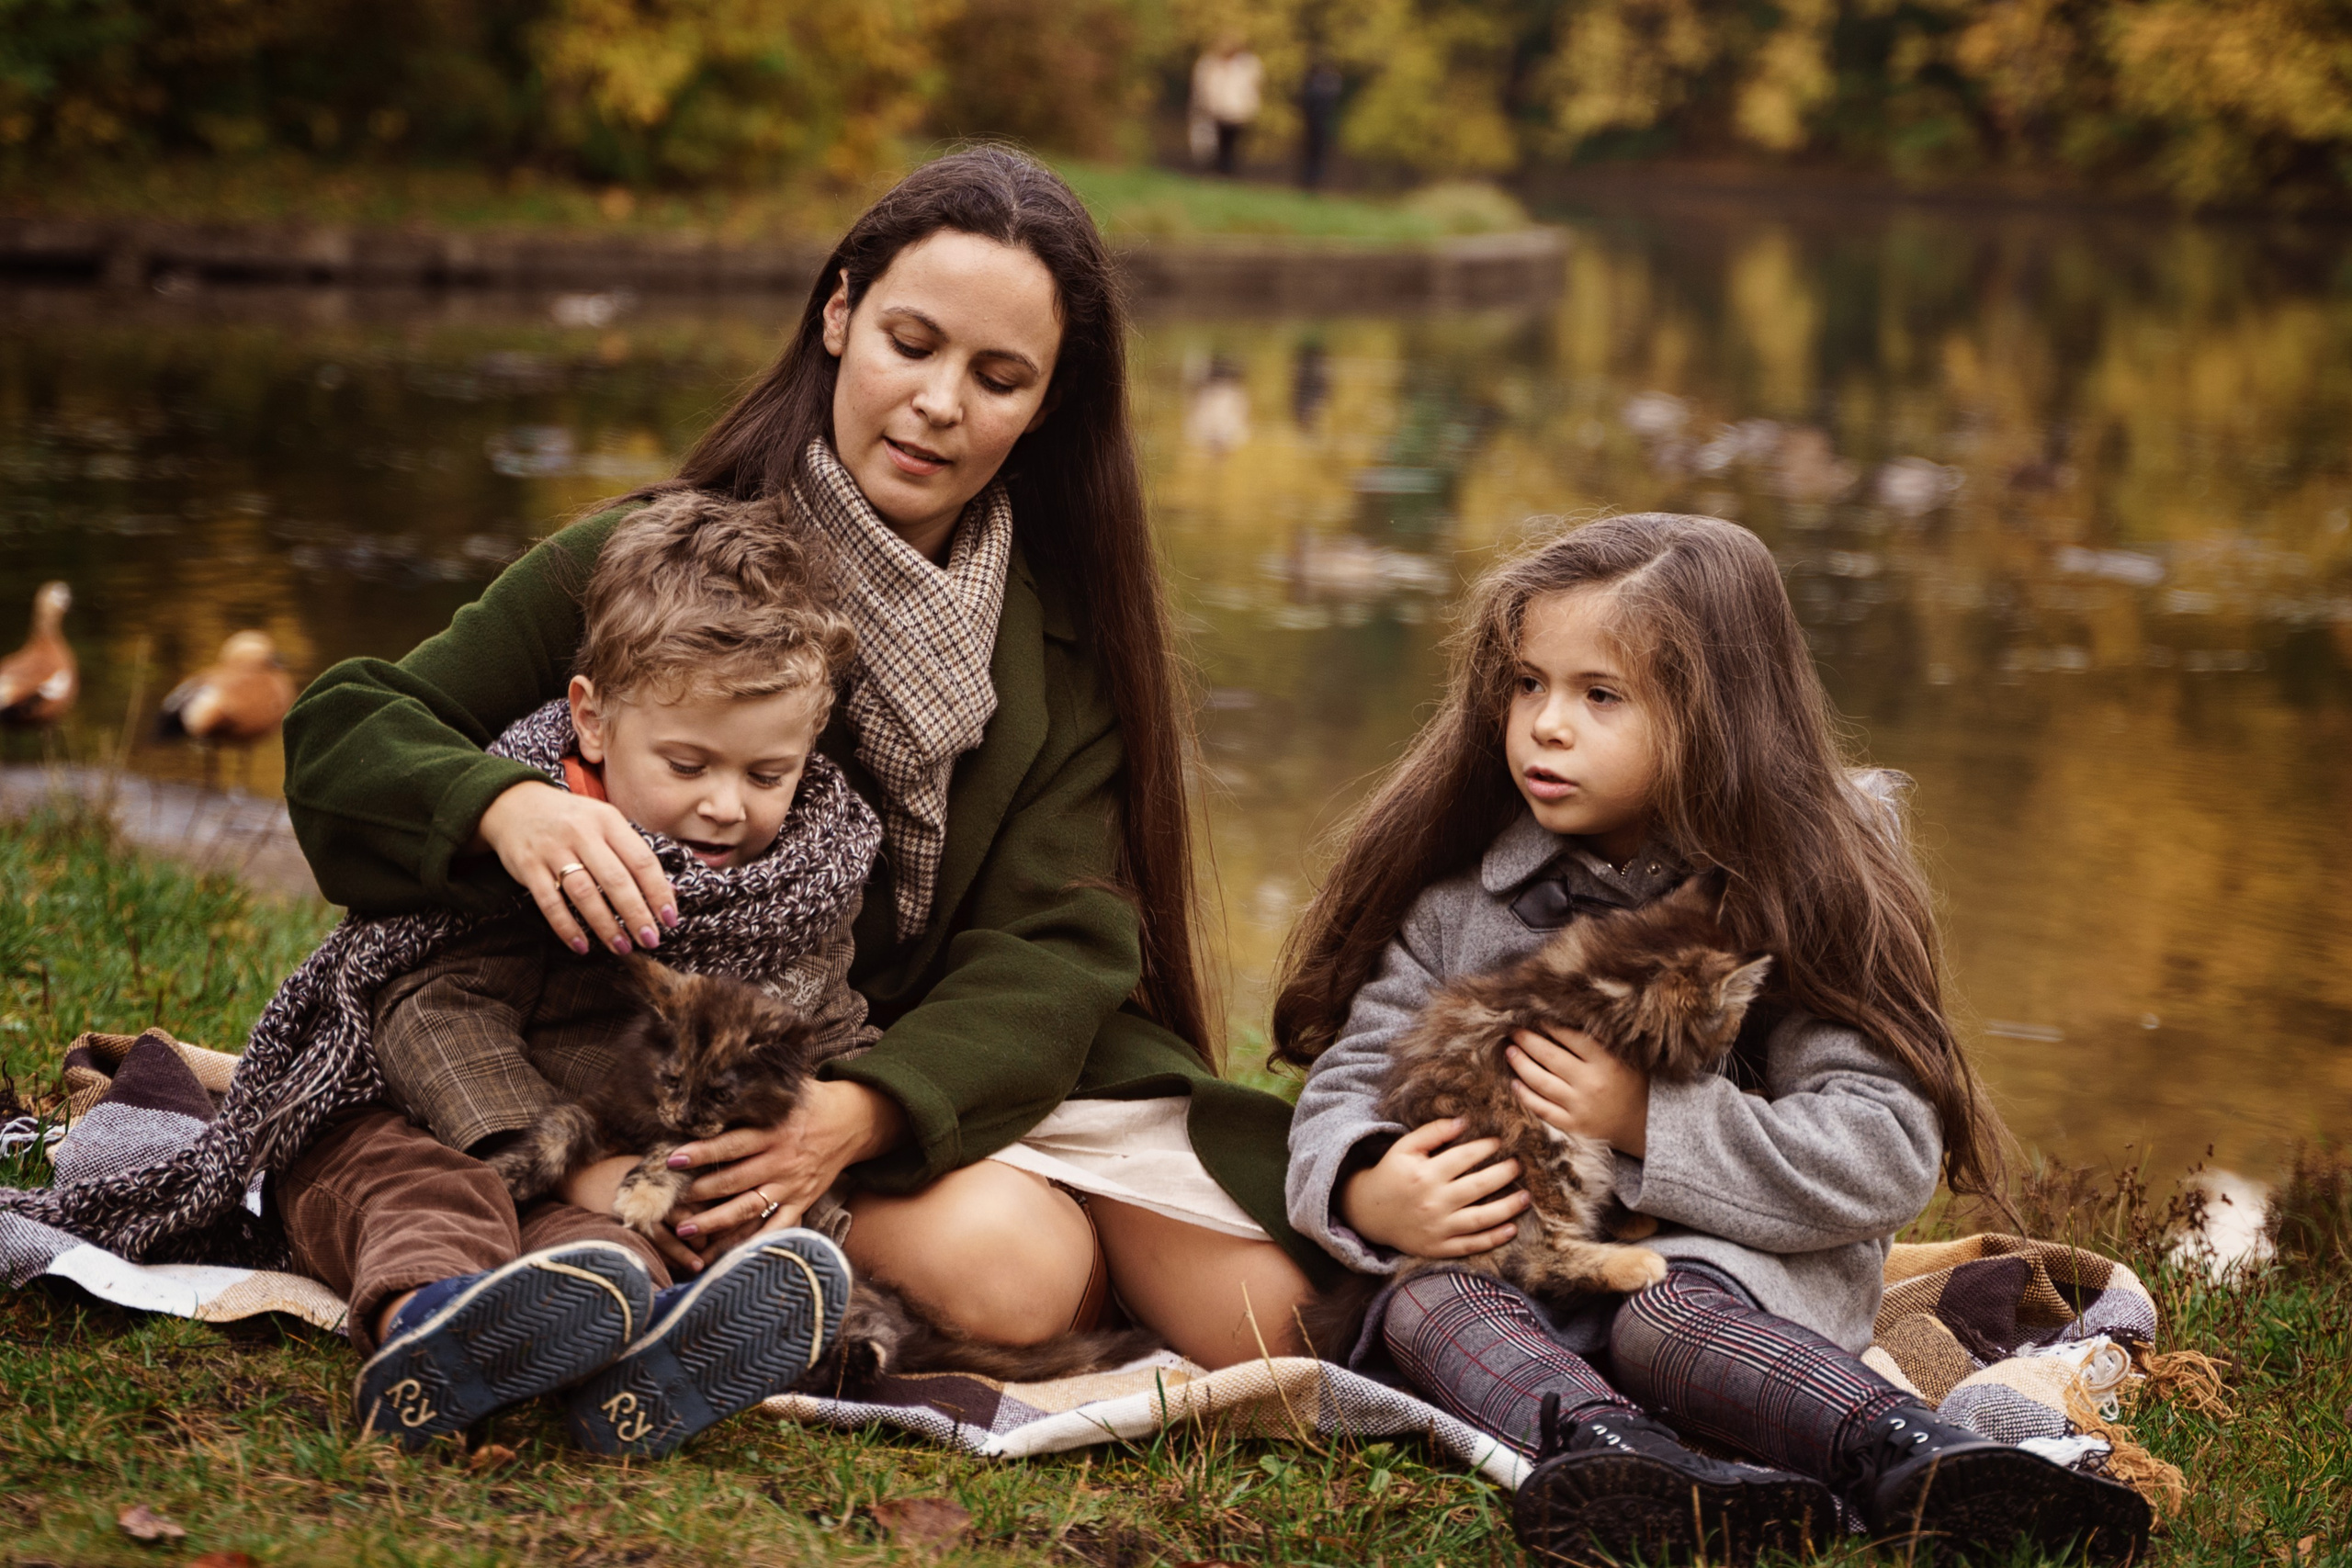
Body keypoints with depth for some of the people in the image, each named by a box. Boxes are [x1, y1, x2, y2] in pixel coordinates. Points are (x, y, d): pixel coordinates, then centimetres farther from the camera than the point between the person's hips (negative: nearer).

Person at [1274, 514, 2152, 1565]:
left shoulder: (1790, 901, -4)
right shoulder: (1458, 897, 6)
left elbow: (1887, 1153, -13)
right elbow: (1353, 1077, 4)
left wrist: (1649, 1124, -21)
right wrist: (1366, 1191, -21)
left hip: (1726, 1264, -3)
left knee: (1667, 1317, -36)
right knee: (1429, 1303, -30)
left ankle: (1915, 1459, -58)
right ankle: (1606, 1446, -59)